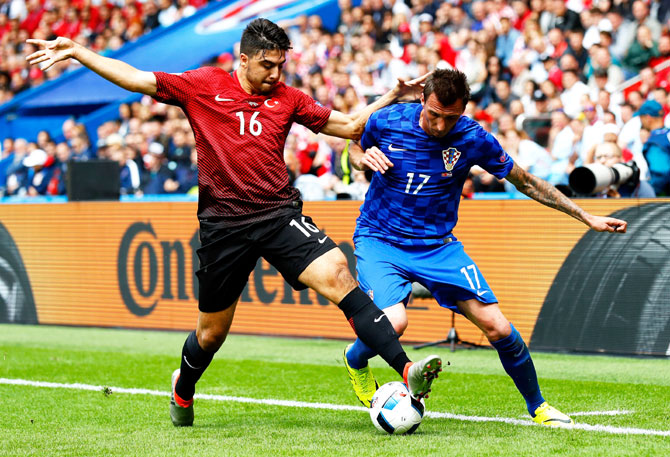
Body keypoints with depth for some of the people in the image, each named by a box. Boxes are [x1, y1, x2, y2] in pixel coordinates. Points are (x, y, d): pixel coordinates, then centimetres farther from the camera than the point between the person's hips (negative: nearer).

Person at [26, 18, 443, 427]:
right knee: (212, 333, 9)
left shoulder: (287, 99, 10)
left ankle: (405, 370, -28)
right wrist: (77, 52, 0)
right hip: (224, 223, -1)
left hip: (279, 214, 1)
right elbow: (135, 78, 5)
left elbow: (350, 126, 17)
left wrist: (393, 97, 6)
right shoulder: (202, 86, 3)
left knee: (337, 275, -23)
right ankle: (183, 390, 43)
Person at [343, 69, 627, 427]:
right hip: (379, 239, -2)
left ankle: (537, 405, 16)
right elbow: (356, 149, 11)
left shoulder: (473, 138, -13)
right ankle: (355, 360, 9)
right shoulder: (386, 122, -14)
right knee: (394, 323, -28)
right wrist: (364, 159, -15)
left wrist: (586, 217, 0)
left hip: (438, 246, 2)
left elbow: (524, 181, 0)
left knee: (497, 328, -8)